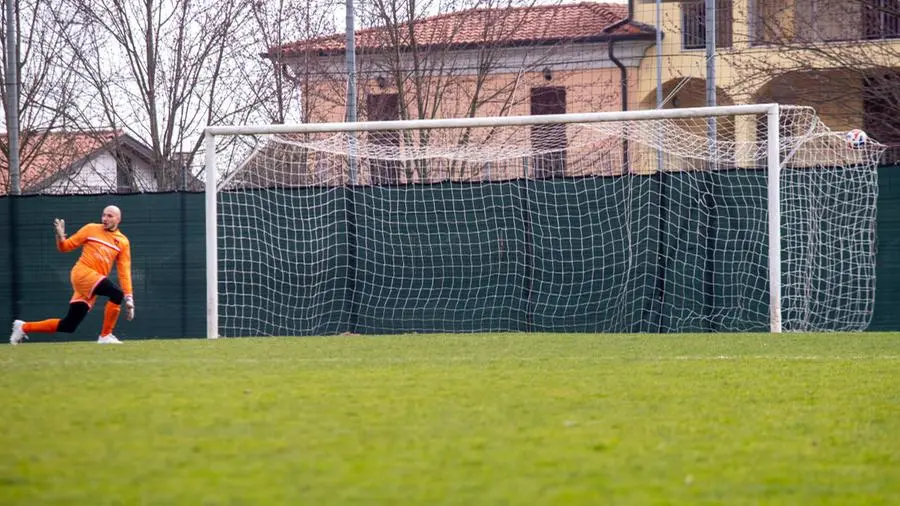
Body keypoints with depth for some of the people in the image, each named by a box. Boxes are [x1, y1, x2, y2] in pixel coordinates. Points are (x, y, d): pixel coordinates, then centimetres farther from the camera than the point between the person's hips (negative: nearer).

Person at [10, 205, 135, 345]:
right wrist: (60, 236, -14)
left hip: (92, 286, 5)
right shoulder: (91, 229, 5)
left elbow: (124, 270, 6)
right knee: (116, 293, -26)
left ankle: (24, 327, 18)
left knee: (68, 326, 3)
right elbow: (65, 247, 9)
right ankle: (105, 336, -16)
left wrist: (129, 298, -3)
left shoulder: (123, 242, 12)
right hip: (82, 272, -5)